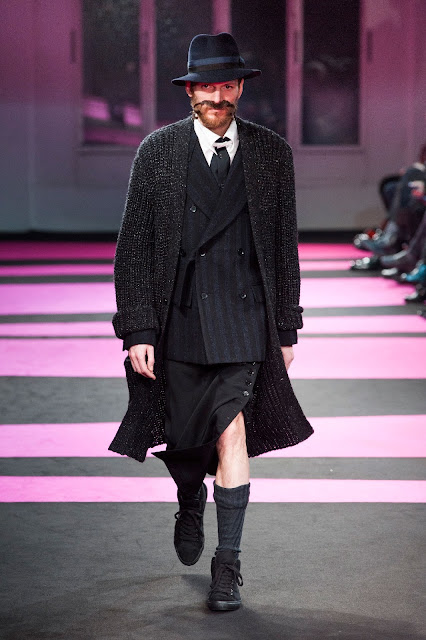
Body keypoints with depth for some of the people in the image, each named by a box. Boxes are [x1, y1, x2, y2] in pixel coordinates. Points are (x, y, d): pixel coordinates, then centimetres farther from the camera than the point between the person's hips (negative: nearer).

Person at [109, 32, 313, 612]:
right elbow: (133, 248, -1)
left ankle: (228, 562, 0)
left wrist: (286, 327, 8)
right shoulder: (158, 151, 0)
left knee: (232, 432, -13)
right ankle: (191, 503, 45)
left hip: (243, 318, 0)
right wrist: (137, 330, -7)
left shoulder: (271, 152, 5)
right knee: (182, 440, 11)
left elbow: (285, 246, 10)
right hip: (178, 319, 1)